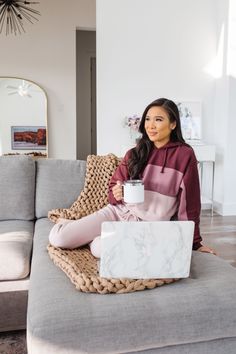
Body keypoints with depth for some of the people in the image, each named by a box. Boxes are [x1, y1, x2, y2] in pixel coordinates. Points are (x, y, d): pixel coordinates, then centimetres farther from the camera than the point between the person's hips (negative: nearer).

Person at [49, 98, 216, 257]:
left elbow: (189, 202, -3)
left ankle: (93, 237, 2)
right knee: (58, 239, -15)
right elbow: (114, 187, 10)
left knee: (101, 248, -34)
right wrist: (116, 194, -14)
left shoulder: (185, 155, -6)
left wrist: (194, 242, 1)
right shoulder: (136, 153, 5)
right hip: (119, 212, 3)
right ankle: (68, 224, 19)